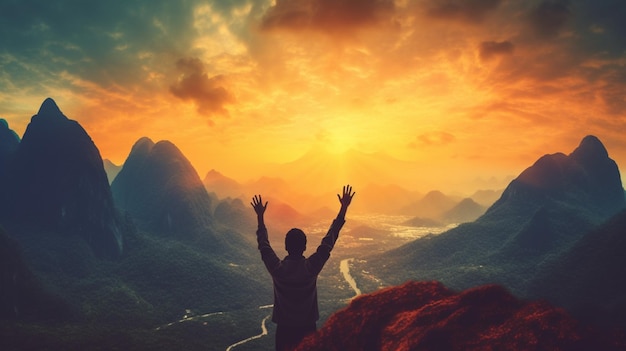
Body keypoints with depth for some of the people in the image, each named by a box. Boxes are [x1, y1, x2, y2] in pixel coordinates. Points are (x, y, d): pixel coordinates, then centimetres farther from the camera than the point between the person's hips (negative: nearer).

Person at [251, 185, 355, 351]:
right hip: (307, 329, -1)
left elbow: (264, 245, 2)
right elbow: (329, 239, -10)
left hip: (284, 330, 1)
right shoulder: (311, 267, -17)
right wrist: (343, 208, -3)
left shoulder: (277, 268, -14)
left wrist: (260, 216, 12)